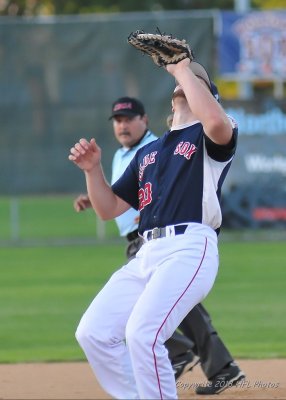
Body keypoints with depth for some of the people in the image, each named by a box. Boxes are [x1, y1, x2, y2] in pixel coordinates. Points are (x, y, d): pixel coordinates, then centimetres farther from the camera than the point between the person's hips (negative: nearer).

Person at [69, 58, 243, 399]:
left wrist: (184, 69, -8)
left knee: (142, 333, -24)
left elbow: (215, 121, -20)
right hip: (147, 254, 7)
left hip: (190, 249, -7)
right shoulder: (147, 152, 27)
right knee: (93, 332, -3)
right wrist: (93, 169, 7)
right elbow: (109, 209, 26)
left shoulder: (211, 138, 7)